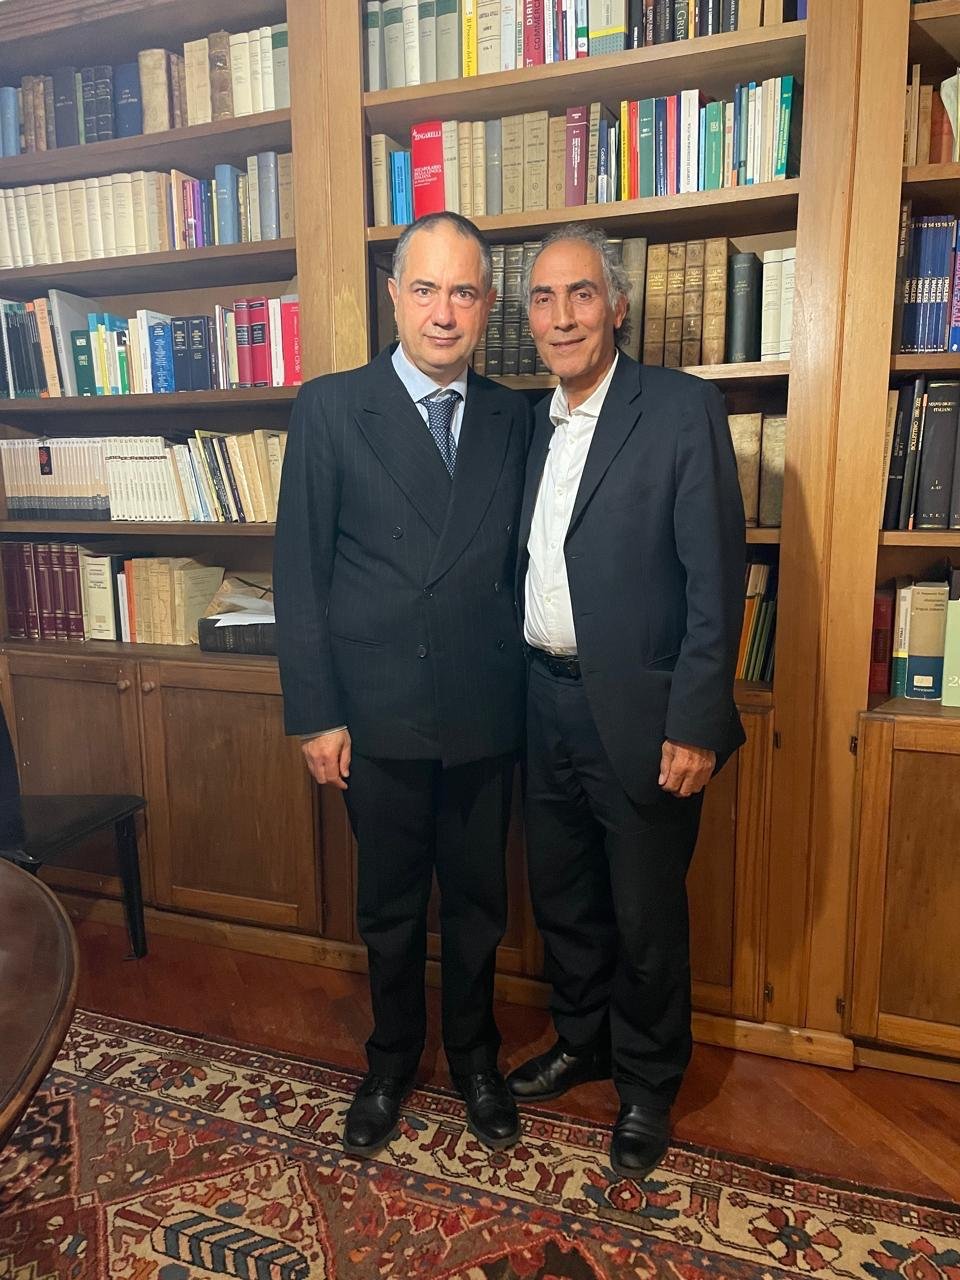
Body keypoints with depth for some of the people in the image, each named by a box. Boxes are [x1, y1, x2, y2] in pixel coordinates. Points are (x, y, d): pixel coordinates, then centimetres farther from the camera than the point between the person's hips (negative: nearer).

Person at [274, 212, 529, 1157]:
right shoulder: (329, 408, -4)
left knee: (476, 902, 17)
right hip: (378, 717, -2)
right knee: (389, 908, 16)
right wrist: (315, 714, -8)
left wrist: (521, 683, 0)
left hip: (484, 715, 2)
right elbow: (299, 572, -5)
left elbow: (515, 561, 7)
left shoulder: (511, 419, 4)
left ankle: (474, 1059, 41)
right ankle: (390, 1063, 41)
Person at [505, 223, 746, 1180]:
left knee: (646, 917, 10)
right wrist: (515, 695, 9)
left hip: (638, 714, -5)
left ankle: (648, 1082, 35)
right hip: (548, 705, 6)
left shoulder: (683, 409, -9)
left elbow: (715, 579, -13)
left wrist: (695, 726, -17)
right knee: (562, 898, 20)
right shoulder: (532, 424, 10)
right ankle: (581, 1040, 44)